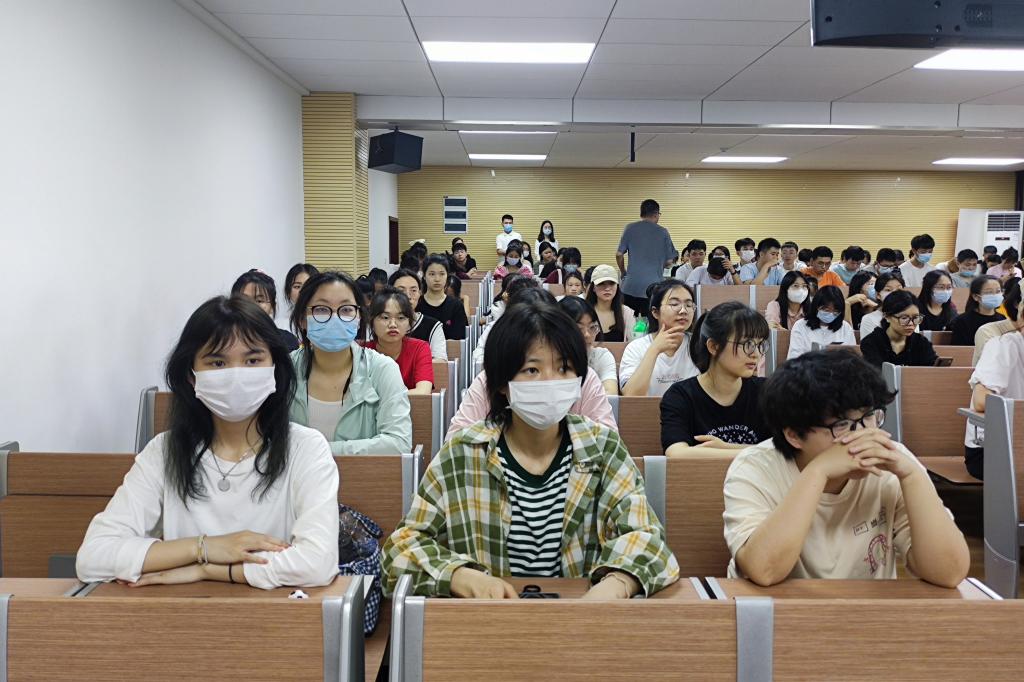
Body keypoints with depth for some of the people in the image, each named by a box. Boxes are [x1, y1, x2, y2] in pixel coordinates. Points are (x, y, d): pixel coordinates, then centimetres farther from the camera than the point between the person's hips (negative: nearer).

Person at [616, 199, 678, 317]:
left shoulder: (630, 228, 2)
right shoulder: (663, 232, 2)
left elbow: (619, 254, -1)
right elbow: (669, 262, 4)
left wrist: (623, 273, 15)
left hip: (631, 285, 0)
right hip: (654, 286, 0)